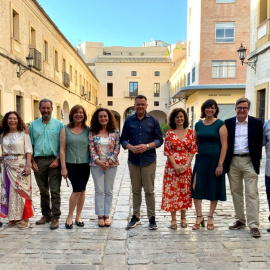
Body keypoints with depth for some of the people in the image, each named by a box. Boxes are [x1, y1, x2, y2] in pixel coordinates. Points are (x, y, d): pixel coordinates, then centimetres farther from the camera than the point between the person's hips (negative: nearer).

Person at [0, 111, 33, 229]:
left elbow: (28, 151, -7)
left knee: (22, 191, -2)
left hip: (20, 165, -5)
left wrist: (28, 165, -15)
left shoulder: (23, 134, -3)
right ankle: (14, 216, 19)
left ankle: (25, 218, 4)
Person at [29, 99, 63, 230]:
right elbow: (30, 145, 9)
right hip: (39, 161, 3)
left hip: (54, 161, -2)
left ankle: (55, 217, 5)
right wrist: (33, 162, 0)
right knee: (43, 191, 12)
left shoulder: (58, 124, 3)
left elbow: (62, 145, 1)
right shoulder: (34, 125, 10)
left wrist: (57, 160, -10)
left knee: (55, 191, -3)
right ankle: (46, 215, 26)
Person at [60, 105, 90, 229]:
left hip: (85, 164, 3)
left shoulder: (88, 130, 7)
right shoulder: (65, 130, 2)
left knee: (82, 190, 8)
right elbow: (62, 149, -1)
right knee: (77, 189, -11)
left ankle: (78, 216, 24)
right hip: (71, 164, -3)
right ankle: (69, 217, 7)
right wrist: (63, 167, -6)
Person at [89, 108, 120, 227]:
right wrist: (98, 161, -14)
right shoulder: (93, 132, 1)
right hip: (96, 164, 0)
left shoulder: (115, 132, 0)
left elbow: (117, 149, -3)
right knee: (99, 190, 3)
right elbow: (91, 148, -3)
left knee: (109, 191, 7)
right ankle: (100, 215, 13)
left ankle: (106, 215, 17)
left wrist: (109, 162, -12)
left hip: (111, 164, 1)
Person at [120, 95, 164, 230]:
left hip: (149, 160, -2)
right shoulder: (129, 121, 7)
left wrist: (147, 146, -14)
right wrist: (131, 147, -13)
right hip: (133, 160, 2)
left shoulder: (153, 120, 3)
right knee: (135, 190, 11)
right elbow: (123, 139, 7)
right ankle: (136, 216, 24)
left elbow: (159, 139, 2)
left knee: (149, 190, 2)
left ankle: (152, 217, 14)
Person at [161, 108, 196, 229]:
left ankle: (183, 218, 24)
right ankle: (173, 219, 13)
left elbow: (193, 150, 1)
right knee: (172, 191, 1)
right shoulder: (169, 133, 0)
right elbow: (167, 151, -3)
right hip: (172, 167, -1)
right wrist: (176, 166, -12)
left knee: (185, 191, 9)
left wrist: (186, 165, -9)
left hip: (186, 166, 2)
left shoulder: (190, 132, 4)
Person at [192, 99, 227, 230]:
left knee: (214, 189, 7)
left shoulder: (220, 124, -4)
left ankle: (210, 217, 22)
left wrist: (220, 164, -14)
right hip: (200, 160, 4)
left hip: (215, 160, -3)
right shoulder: (198, 124, 9)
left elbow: (224, 145, -9)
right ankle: (199, 217, 13)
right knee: (196, 188, -2)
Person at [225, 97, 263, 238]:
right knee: (236, 192, 11)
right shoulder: (228, 123, 5)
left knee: (252, 193, -3)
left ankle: (254, 225, 3)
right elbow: (224, 143, 6)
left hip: (249, 161, -2)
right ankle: (240, 220, 25)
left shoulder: (256, 123, 2)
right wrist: (225, 162, 0)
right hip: (233, 161, 3)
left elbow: (259, 142, 2)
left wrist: (256, 161, -4)